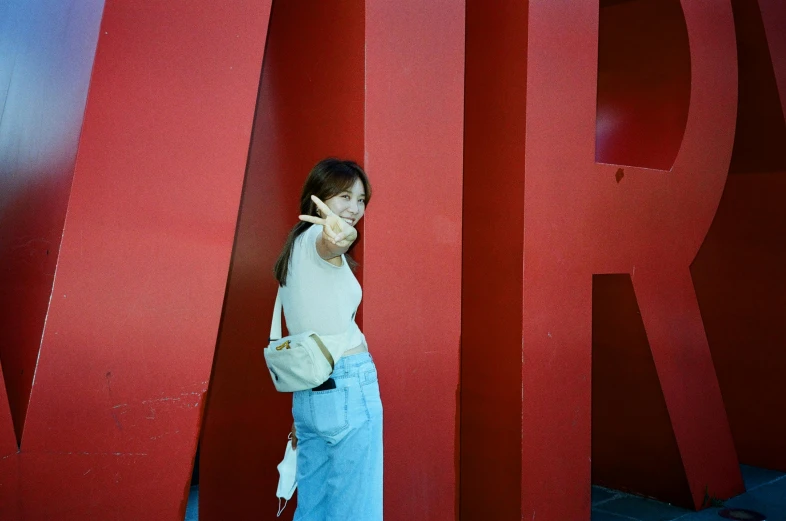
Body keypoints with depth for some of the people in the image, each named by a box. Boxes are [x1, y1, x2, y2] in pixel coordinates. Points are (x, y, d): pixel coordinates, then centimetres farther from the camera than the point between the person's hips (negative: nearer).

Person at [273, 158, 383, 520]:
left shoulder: (293, 248, 18)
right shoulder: (316, 237, -7)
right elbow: (330, 243, -35)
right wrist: (341, 236, -58)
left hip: (306, 393, 9)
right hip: (348, 384, -9)